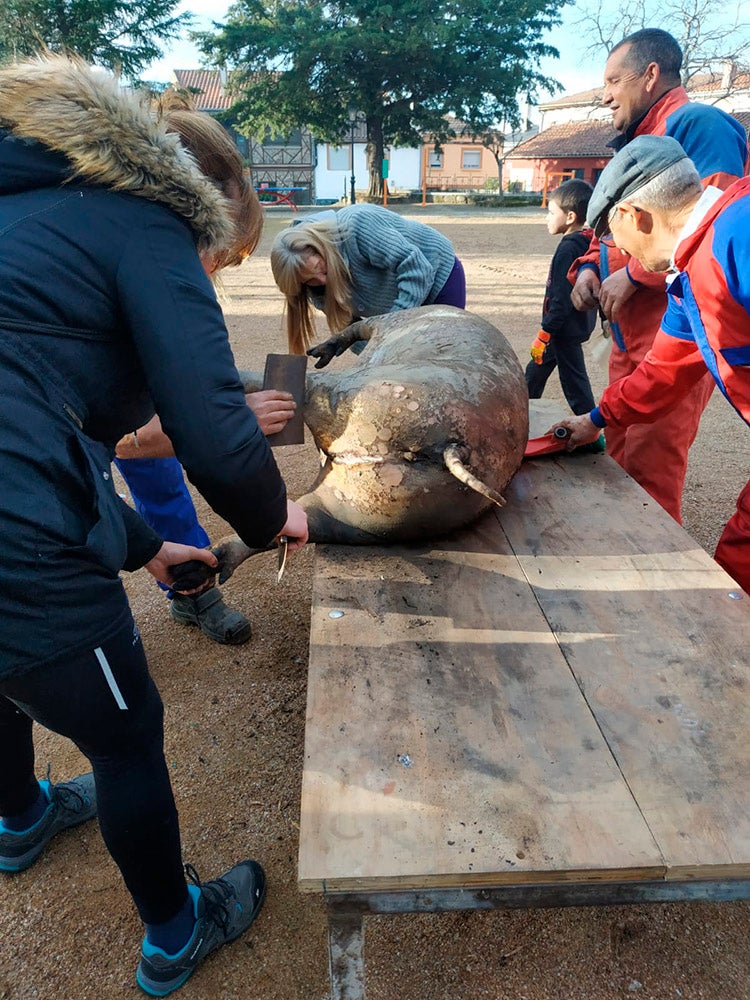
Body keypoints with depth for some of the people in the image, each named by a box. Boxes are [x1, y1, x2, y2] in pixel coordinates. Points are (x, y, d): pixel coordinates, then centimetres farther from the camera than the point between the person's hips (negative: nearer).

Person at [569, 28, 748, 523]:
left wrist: (633, 275, -18)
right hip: (630, 332, 10)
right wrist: (588, 266, 8)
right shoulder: (637, 142, 22)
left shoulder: (697, 124, -9)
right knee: (620, 456, 13)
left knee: (651, 467, -10)